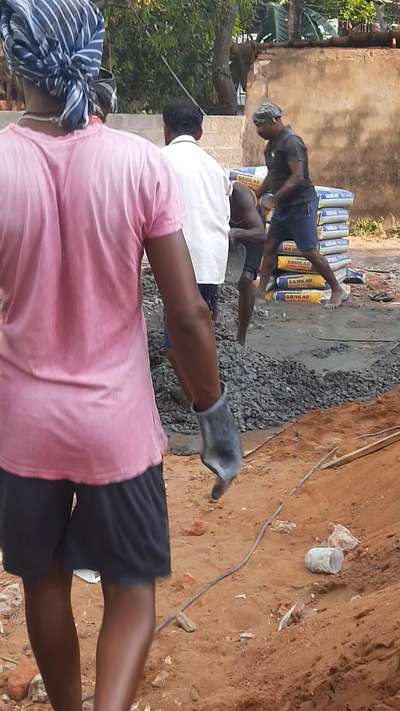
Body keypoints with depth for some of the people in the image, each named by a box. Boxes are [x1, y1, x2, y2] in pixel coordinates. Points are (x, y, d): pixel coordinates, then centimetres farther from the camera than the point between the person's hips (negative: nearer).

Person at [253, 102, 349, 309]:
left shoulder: (291, 142, -18)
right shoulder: (273, 143, 13)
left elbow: (297, 176, -26)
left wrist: (274, 200, -26)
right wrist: (256, 196, 17)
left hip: (300, 204, -10)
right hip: (284, 205, 10)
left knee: (309, 251, -7)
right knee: (270, 246, 6)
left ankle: (338, 291, 4)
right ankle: (260, 292, 11)